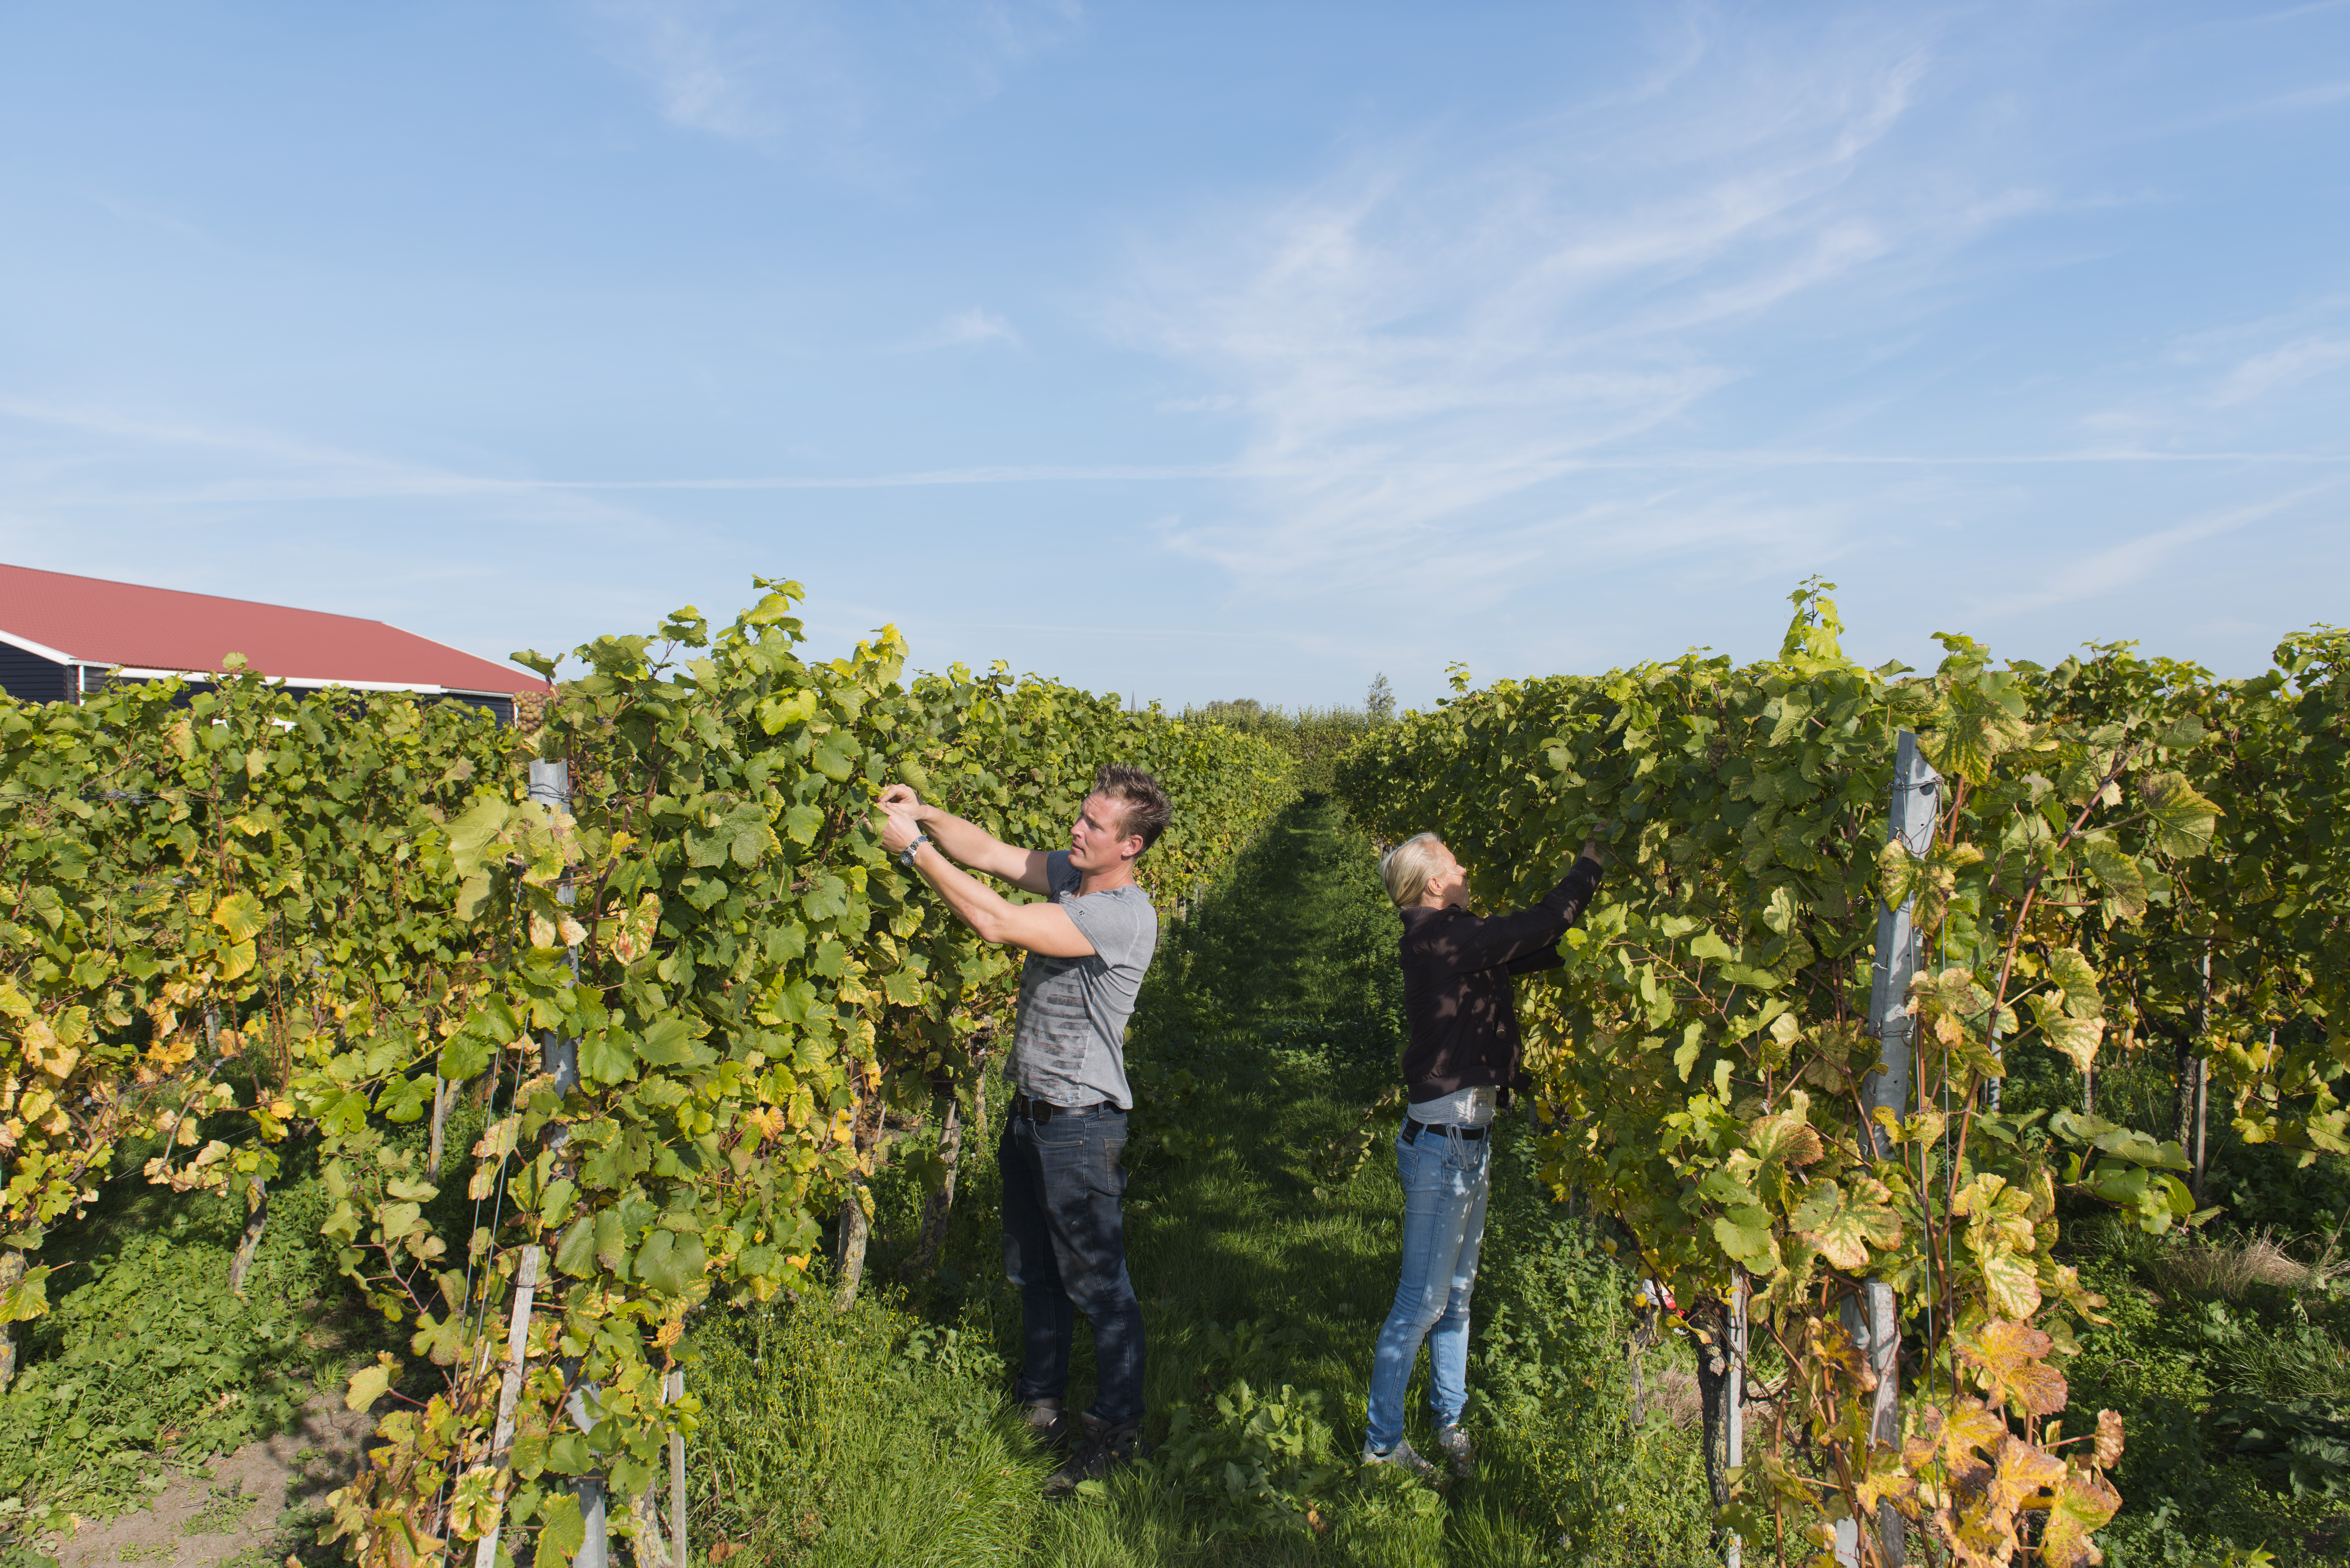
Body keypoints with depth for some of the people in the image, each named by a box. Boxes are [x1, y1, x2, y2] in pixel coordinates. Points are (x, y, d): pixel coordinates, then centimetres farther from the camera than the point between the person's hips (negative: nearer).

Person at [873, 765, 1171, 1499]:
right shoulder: (1069, 876, 1)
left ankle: (1118, 1430, 25)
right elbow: (987, 850, 3)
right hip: (1031, 1109, 9)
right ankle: (1041, 1408, 40)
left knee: (1097, 1283, 6)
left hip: (1082, 1124, -9)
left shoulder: (1126, 917, -26)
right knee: (1033, 1272, 22)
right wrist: (925, 814, -16)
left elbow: (998, 922, -31)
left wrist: (916, 848, -26)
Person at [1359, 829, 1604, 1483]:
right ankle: (1382, 1440, 16)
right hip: (1442, 1144, -10)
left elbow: (1536, 949, 15)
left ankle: (1449, 1421, 36)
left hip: (1468, 1140, 10)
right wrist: (1591, 863, -9)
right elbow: (1541, 926, -22)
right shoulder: (1443, 939, -20)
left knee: (1458, 1292, 20)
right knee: (1423, 1302, 2)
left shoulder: (1451, 942, 9)